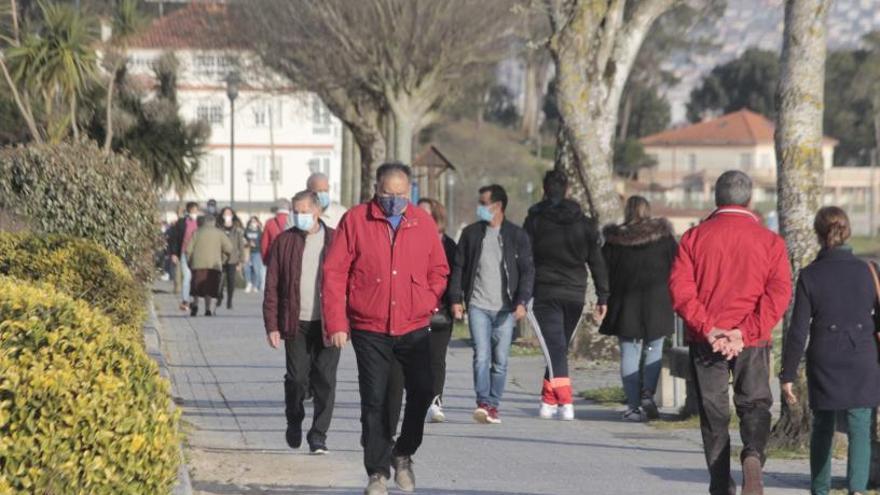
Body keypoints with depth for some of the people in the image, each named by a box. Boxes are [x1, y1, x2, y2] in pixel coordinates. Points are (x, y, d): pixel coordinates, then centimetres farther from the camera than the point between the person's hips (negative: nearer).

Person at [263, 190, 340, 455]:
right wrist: (272, 325, -3)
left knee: (325, 379, -2)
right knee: (296, 378, 1)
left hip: (328, 323, 0)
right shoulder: (284, 242, 5)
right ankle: (294, 421, 27)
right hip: (296, 323, 0)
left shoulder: (335, 241, 5)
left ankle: (318, 435, 6)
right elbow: (272, 287, 4)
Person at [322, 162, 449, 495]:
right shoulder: (355, 220, -3)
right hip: (369, 330, -2)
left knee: (422, 392, -4)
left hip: (414, 329, 2)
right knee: (374, 402, 0)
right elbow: (334, 273, -3)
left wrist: (427, 303, -1)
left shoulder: (424, 223, 5)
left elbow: (439, 271, 15)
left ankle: (403, 454, 21)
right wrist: (336, 323, -8)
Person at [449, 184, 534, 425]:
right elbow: (459, 267, 11)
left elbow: (527, 271, 1)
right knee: (481, 355, -13)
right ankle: (483, 403, -19)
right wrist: (456, 299, 2)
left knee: (500, 360, 3)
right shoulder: (471, 233, 8)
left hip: (505, 309, 0)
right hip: (478, 305, 0)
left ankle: (493, 405, 12)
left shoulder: (517, 236, 4)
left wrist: (522, 302, -11)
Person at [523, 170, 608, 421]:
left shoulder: (535, 221, -1)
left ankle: (565, 402, -22)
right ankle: (548, 402, 20)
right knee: (559, 349, 16)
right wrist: (602, 297, 9)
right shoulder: (585, 224, 7)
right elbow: (597, 263, 6)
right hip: (575, 295, 3)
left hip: (543, 294, -3)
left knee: (554, 349, -8)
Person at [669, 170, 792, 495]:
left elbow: (680, 288, -8)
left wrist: (708, 329, -13)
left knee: (713, 413, 10)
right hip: (753, 343, 0)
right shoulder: (769, 241, 2)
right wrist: (744, 332, -13)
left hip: (706, 342, 1)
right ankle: (753, 455, -20)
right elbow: (779, 292, -8)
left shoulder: (695, 237, 3)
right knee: (755, 404, 9)